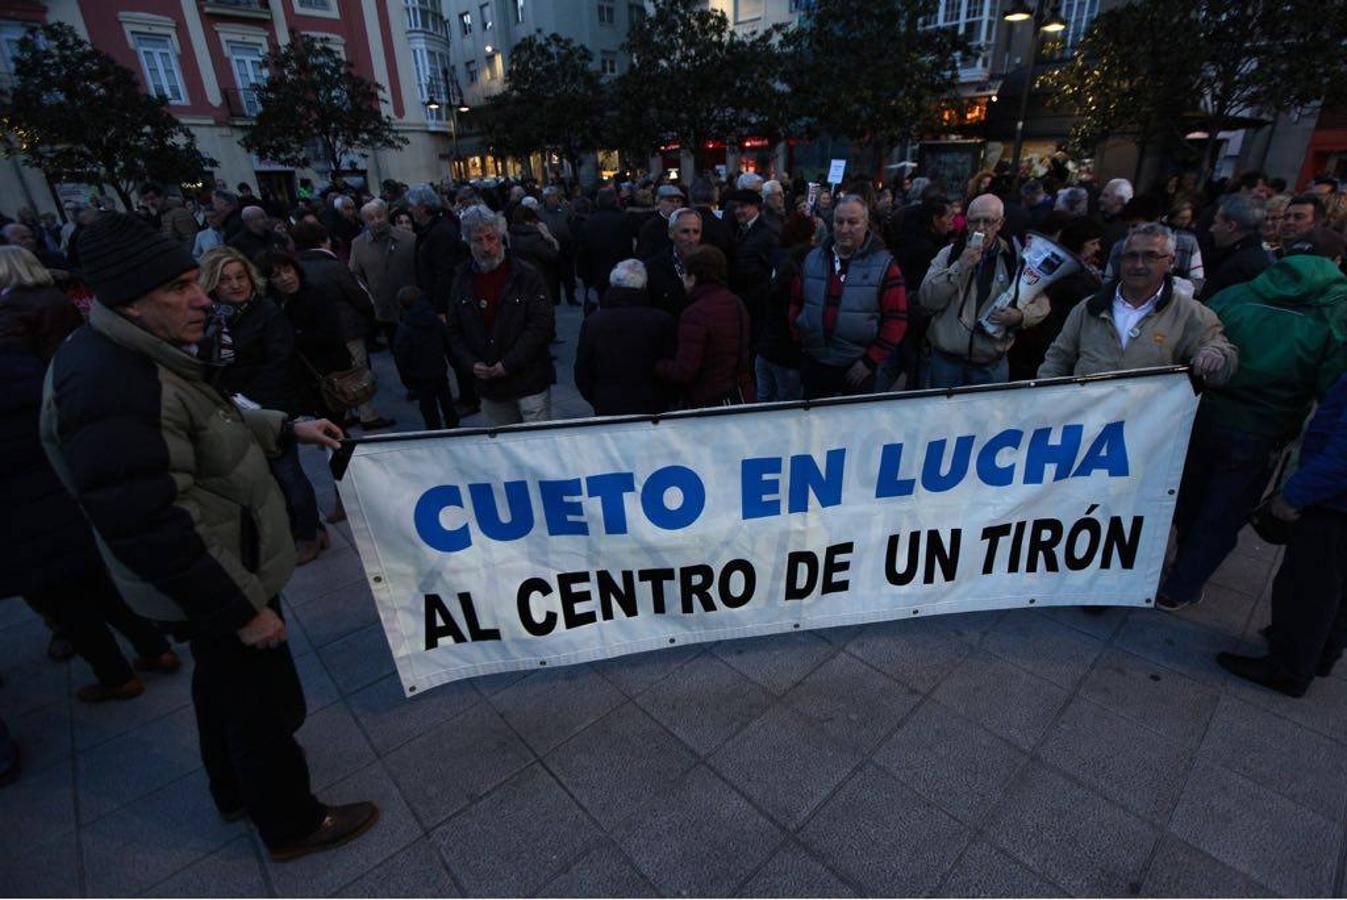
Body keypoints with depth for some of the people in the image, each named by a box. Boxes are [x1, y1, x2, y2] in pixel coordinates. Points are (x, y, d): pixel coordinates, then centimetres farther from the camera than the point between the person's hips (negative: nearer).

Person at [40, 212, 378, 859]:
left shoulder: (144, 356, 3)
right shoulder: (112, 386, -31)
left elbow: (213, 423, 20)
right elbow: (150, 527, -31)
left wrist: (287, 429, 10)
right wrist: (243, 609, -24)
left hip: (220, 570, 11)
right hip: (211, 587, -11)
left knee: (223, 685, 28)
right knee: (262, 703, 9)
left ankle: (235, 792, 53)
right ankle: (290, 825, 33)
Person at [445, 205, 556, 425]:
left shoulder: (528, 276, -6)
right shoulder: (462, 282, 8)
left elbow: (543, 325, -12)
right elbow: (454, 332, 12)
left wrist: (508, 364, -15)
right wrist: (471, 364, -6)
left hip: (530, 382, -4)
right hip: (489, 385, 4)